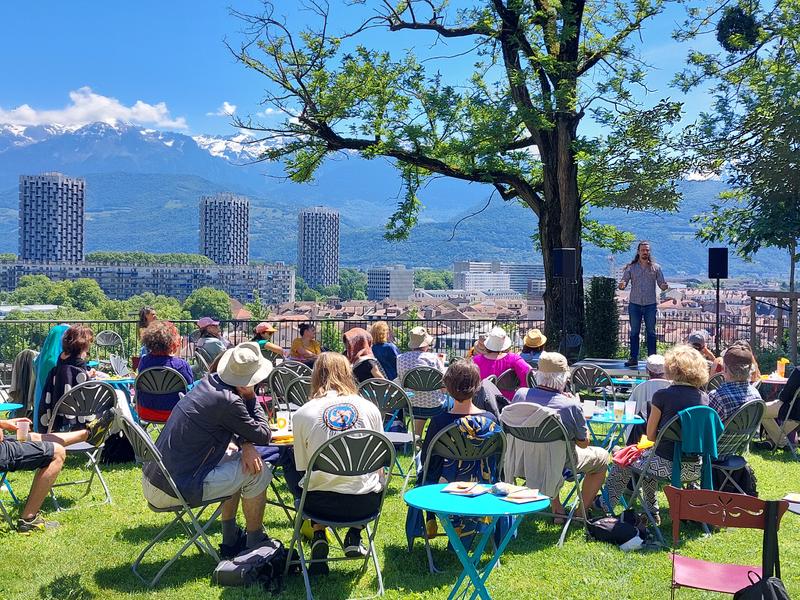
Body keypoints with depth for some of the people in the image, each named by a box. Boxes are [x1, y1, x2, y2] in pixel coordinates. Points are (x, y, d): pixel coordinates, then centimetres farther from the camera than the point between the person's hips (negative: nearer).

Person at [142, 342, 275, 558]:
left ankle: (230, 540, 31)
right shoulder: (228, 401, -21)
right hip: (173, 492, -9)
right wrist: (252, 398, -1)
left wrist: (244, 444, 0)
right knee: (257, 471, -2)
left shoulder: (208, 383, 5)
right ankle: (255, 544, 15)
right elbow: (263, 436, -8)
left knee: (236, 458, 23)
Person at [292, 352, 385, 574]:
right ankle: (354, 537, 17)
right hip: (365, 504, 0)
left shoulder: (302, 414, -2)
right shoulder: (370, 408, 4)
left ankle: (319, 536, 12)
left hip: (322, 505, 0)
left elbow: (303, 468, 5)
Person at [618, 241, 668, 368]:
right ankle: (633, 358, 8)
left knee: (651, 332, 4)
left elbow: (661, 284, 4)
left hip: (650, 305, 0)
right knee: (634, 332, 3)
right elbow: (624, 281, 0)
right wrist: (622, 285, -24)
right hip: (634, 304, 0)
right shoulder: (631, 267, 5)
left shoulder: (656, 267, 5)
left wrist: (664, 286, -20)